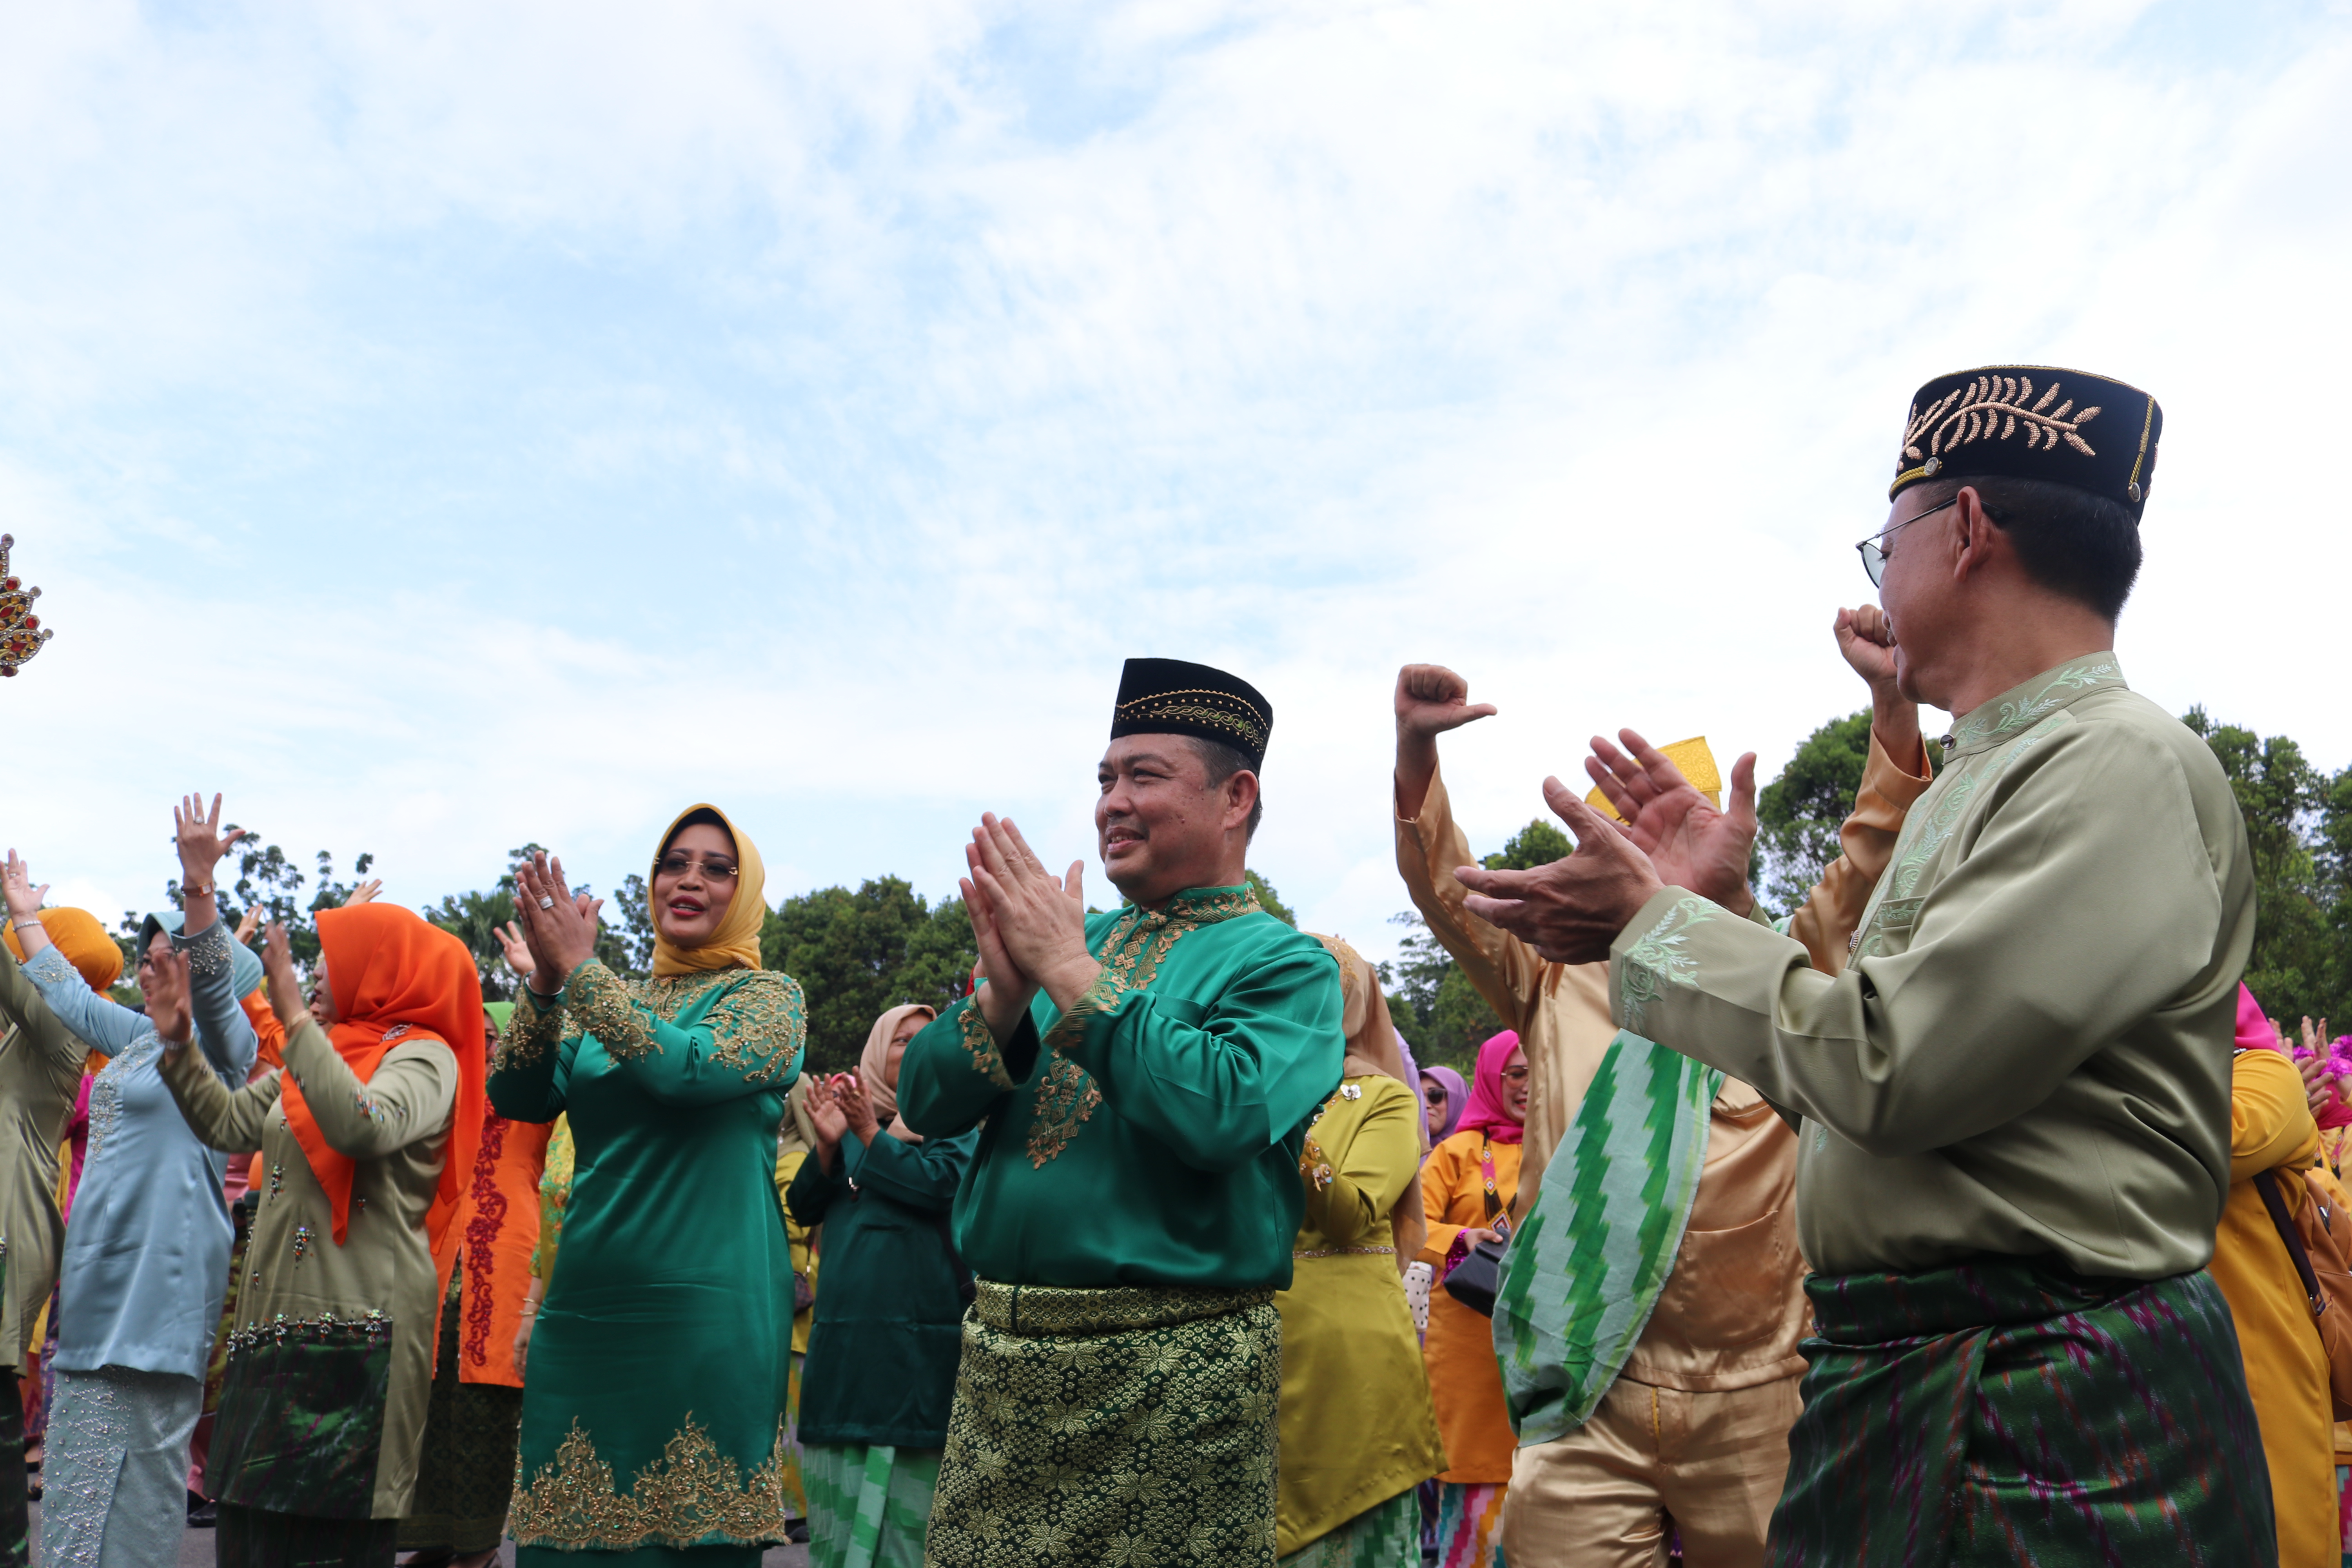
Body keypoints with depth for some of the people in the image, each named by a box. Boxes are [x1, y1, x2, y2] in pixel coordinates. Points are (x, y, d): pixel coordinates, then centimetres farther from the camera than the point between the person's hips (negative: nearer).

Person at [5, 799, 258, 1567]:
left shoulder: (220, 1042, -6)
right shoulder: (140, 1037, 18)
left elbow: (214, 983, -26)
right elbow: (71, 995, 33)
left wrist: (198, 883, -40)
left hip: (158, 1280, -9)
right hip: (101, 1280, 9)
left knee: (129, 1479, -6)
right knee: (88, 1474, 14)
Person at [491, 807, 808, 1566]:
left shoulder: (768, 996, 2)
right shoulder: (608, 1003, 17)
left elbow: (691, 1068, -18)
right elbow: (518, 1099, 4)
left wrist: (579, 970, -14)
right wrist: (545, 984, -11)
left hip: (705, 1310, -5)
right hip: (584, 1305, 5)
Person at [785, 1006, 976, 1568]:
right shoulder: (850, 1112, 16)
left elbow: (942, 1184, -13)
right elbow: (803, 1207, 10)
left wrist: (872, 1136, -9)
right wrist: (827, 1146, -6)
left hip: (915, 1336, -4)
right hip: (843, 1332, 4)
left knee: (901, 1495, -2)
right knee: (837, 1496, 7)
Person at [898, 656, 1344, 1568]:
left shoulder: (1285, 965, -6)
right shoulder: (1067, 936, 10)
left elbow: (1220, 1112, -25)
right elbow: (927, 1106, 5)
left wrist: (1068, 971, -19)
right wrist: (1004, 991, -14)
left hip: (1172, 1371, -5)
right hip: (1002, 1356, 5)